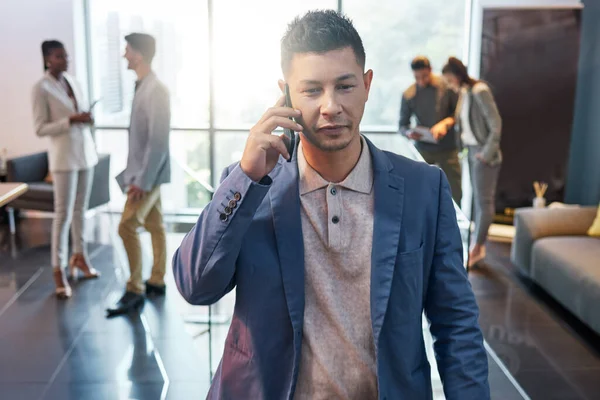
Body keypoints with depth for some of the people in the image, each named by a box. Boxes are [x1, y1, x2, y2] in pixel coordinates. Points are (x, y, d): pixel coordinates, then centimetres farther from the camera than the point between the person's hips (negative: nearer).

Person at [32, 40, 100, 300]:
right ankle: (59, 270, 4)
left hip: (85, 152, 6)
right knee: (63, 213, -4)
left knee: (81, 210, 13)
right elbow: (40, 129, -13)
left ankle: (79, 256, 27)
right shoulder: (41, 88, -10)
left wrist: (87, 118, 3)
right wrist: (71, 120, -21)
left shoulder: (73, 82, 11)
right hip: (63, 157, -6)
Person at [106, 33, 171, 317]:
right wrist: (136, 174, 17)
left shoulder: (156, 91, -20)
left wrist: (142, 180, -23)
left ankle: (135, 290, -1)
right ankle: (157, 281, 24)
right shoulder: (142, 87, 10)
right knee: (154, 225, 14)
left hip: (149, 172, -9)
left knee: (127, 226, -10)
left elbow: (159, 140, -24)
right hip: (142, 170, 9)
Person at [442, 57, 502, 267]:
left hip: (484, 153, -8)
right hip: (471, 150, 8)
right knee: (477, 199, 11)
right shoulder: (464, 92, 8)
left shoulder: (479, 91, -17)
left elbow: (496, 124, -18)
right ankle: (479, 244, 17)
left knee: (483, 200, -1)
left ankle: (477, 248, 4)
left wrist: (487, 153, -18)